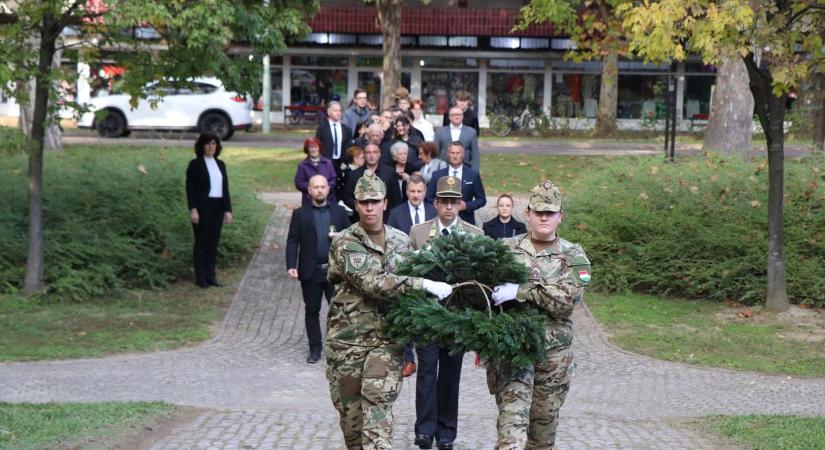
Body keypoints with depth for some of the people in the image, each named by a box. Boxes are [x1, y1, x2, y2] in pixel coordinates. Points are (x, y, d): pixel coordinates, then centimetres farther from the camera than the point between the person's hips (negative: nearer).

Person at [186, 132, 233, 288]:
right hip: (202, 208, -5)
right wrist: (193, 209, -15)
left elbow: (225, 188, 11)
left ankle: (210, 276, 15)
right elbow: (190, 188, -6)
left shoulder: (220, 164, 12)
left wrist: (228, 210, 4)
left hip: (217, 208, 5)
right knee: (201, 242, 0)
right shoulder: (195, 164, -2)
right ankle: (200, 278, 5)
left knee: (214, 242, 7)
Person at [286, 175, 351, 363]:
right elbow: (292, 241, -2)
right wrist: (291, 266, -12)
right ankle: (315, 349, 16)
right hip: (311, 271, 0)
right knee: (312, 311, 7)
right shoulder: (300, 214, 3)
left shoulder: (339, 212, 7)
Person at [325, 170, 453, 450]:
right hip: (347, 339, -2)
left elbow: (409, 280, 22)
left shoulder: (401, 241, 8)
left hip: (386, 336, 2)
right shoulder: (345, 244, -8)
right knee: (350, 411, 7)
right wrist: (425, 284, -26)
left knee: (377, 403, -16)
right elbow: (372, 283, -22)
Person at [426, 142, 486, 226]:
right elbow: (429, 198, 7)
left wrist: (466, 205, -10)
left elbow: (481, 199, 7)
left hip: (466, 222, 0)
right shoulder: (437, 175, 7)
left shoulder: (473, 175, 6)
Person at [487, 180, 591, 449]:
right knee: (513, 417, -14)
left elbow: (567, 298, -14)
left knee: (545, 420, 13)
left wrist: (521, 291, -23)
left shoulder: (573, 257, 2)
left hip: (554, 351, 1)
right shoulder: (507, 249, 6)